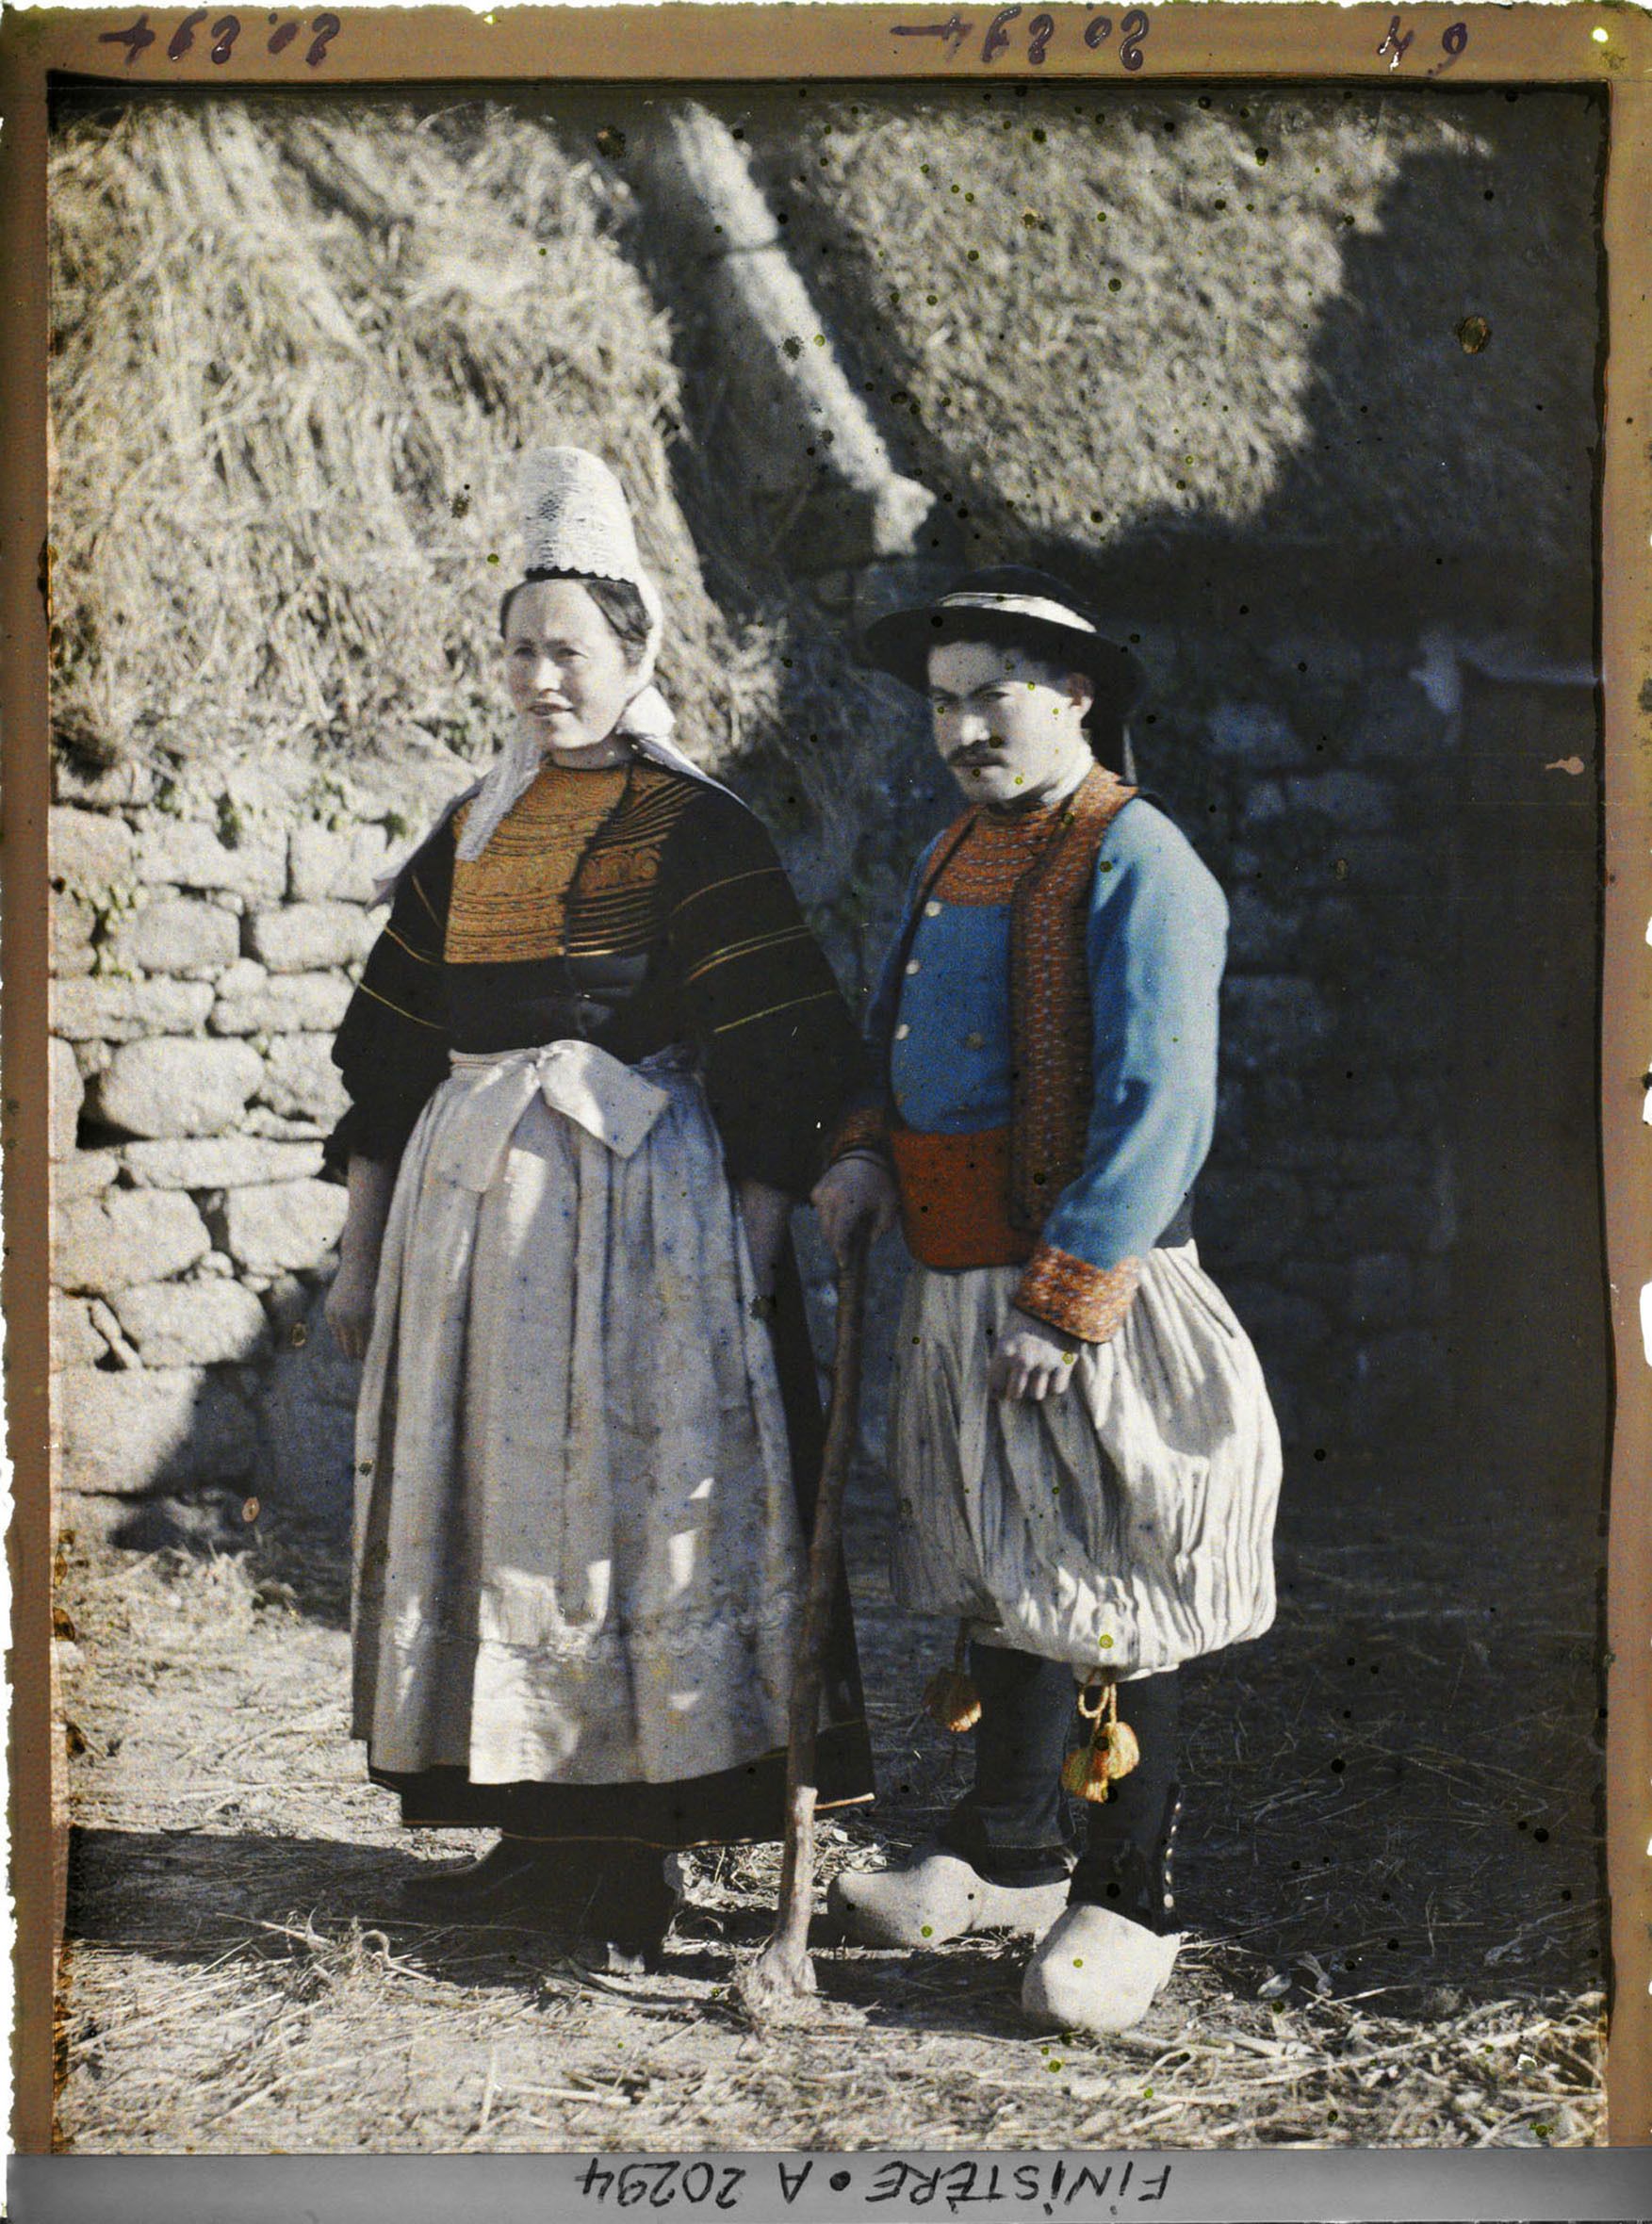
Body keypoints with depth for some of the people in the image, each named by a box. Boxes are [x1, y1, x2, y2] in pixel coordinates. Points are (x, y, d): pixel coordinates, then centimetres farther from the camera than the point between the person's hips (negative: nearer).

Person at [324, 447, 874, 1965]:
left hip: (638, 1199, -6)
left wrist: (745, 1263, -14)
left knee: (631, 1498, -2)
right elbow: (392, 1046, 16)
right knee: (496, 1490, 9)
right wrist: (366, 1253, 14)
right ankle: (545, 1835, 20)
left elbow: (779, 1068, -9)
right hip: (469, 1202, 7)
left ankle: (633, 1852, 8)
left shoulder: (697, 834, -5)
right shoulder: (475, 833, 14)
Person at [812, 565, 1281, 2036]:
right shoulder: (958, 855, 14)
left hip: (1088, 1294, -8)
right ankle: (1011, 1853, 33)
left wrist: (1066, 1299, -22)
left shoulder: (1135, 863, -13)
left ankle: (1130, 1905, 13)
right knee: (996, 1570, 18)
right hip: (956, 1286, 8)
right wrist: (868, 1157, 5)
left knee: (1105, 1600, 0)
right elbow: (904, 1040, 25)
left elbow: (1159, 1109, -19)